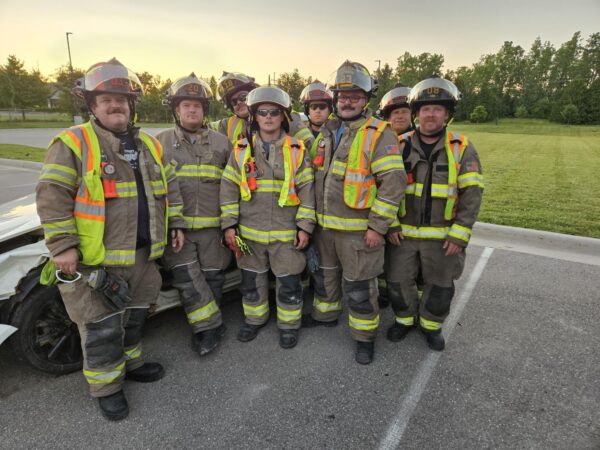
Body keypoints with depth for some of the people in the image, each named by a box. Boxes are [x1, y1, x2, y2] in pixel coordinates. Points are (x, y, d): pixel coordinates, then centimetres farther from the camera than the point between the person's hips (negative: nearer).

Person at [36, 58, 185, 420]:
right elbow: (53, 196, -13)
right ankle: (107, 388, 26)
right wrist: (62, 245, -17)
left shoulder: (149, 144, 10)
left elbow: (170, 186, 17)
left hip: (143, 257, 6)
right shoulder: (73, 143, -9)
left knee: (135, 318, 22)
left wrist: (177, 224, 13)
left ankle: (131, 362, 44)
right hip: (95, 262, -6)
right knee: (102, 330, 6)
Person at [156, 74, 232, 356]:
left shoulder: (221, 143, 10)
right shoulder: (160, 143, 9)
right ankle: (212, 327, 4)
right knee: (187, 279, -10)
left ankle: (204, 330, 25)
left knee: (212, 278, 7)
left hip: (213, 226, 1)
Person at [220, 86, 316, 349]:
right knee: (251, 279, 15)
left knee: (289, 281, 5)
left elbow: (306, 189, -1)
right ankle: (254, 319, 37)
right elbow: (229, 189, 3)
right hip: (250, 230, 2)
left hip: (286, 231, -2)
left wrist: (305, 226, -6)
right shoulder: (242, 149, 3)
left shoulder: (296, 150, -1)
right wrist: (229, 224, -2)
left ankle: (289, 324, 26)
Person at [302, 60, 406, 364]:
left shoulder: (378, 134, -12)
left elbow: (394, 183, -18)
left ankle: (364, 336, 25)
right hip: (324, 225, 7)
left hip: (358, 229, -7)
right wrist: (313, 217, 17)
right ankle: (326, 314, 46)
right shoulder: (327, 132, 11)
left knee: (359, 287, 5)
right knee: (325, 274, 23)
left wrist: (377, 226, -19)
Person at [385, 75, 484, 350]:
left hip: (442, 235, 0)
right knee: (398, 281, 10)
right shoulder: (401, 146, 0)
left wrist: (459, 235, -12)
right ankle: (404, 319, 36)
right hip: (403, 233, 1)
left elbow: (471, 194, -6)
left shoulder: (461, 149, -3)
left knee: (440, 287, 13)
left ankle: (431, 325, 37)